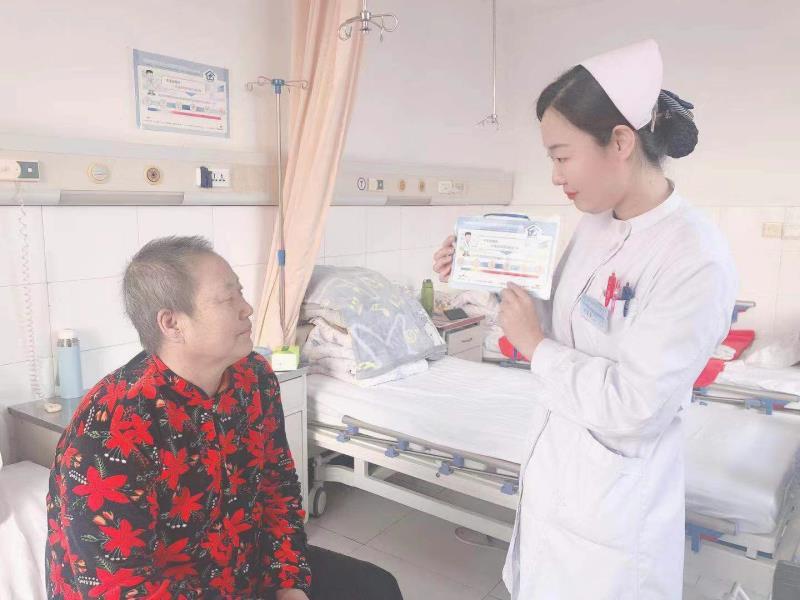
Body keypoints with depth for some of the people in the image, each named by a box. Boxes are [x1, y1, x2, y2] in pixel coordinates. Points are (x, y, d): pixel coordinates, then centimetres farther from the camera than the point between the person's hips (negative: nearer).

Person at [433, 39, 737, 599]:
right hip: (559, 470, 8)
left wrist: (533, 345, -18)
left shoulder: (697, 257, -26)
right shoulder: (595, 225, -1)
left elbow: (633, 407, -27)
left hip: (614, 501, -7)